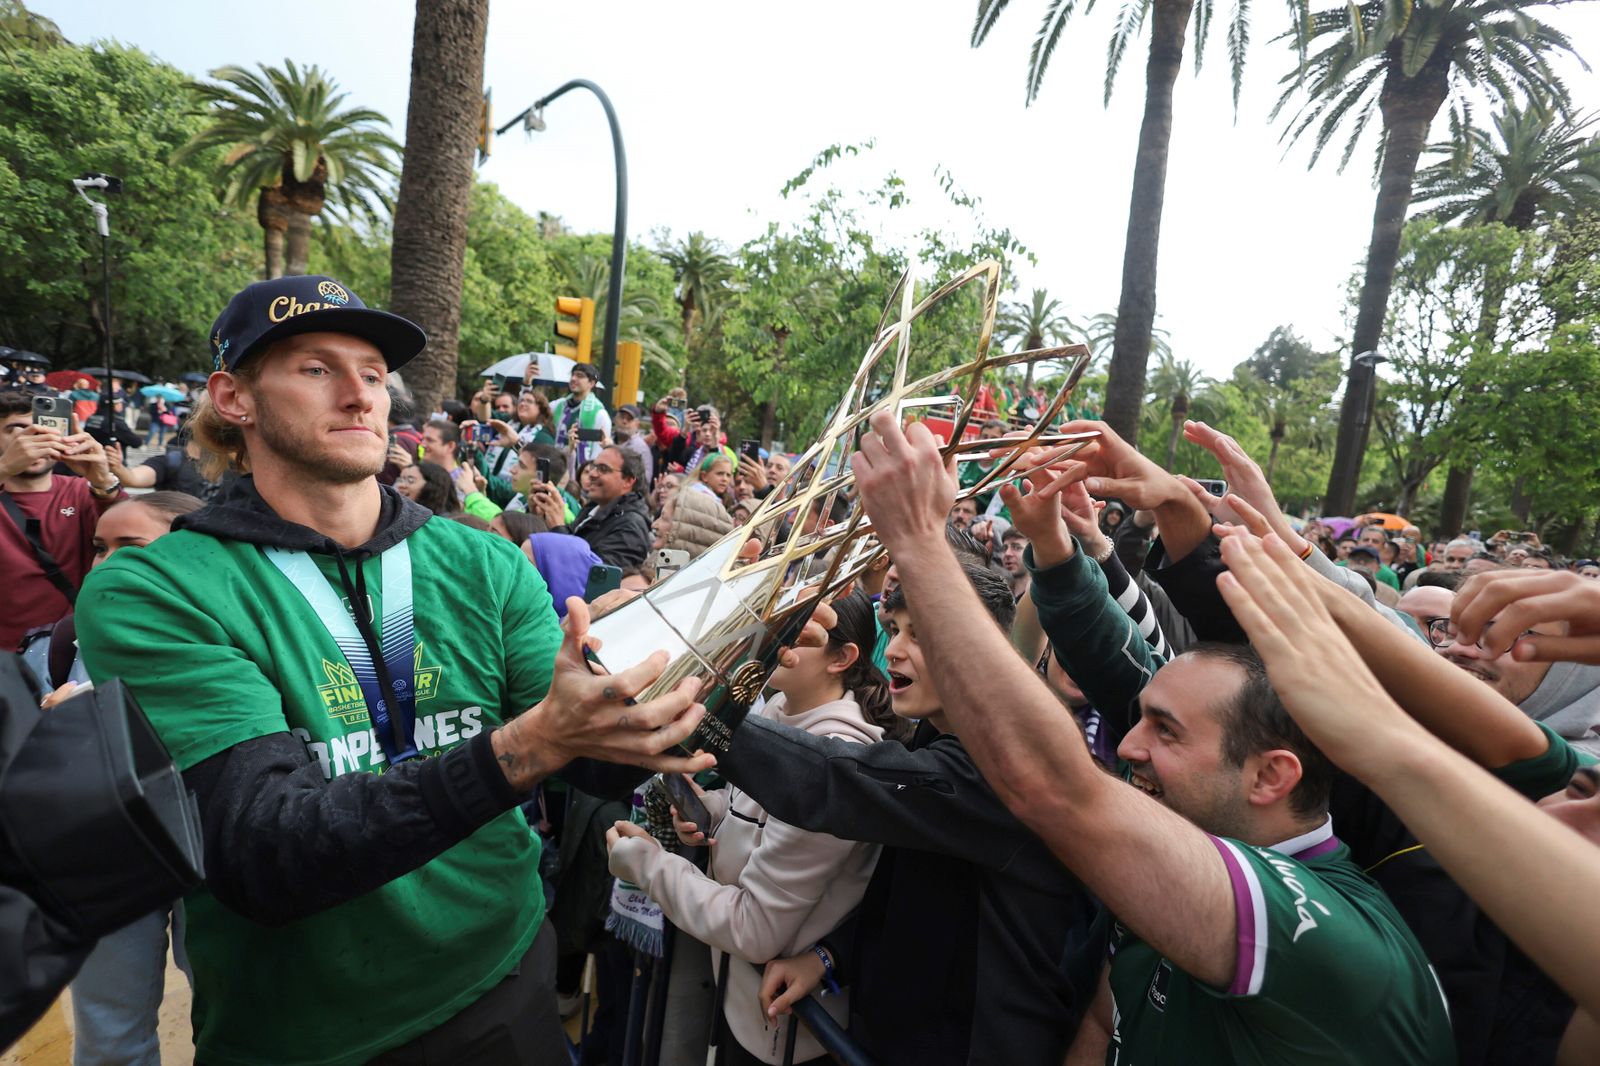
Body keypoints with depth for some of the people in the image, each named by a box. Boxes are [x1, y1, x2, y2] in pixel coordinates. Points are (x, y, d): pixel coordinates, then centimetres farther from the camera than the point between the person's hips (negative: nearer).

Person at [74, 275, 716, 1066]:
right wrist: (527, 746, -38)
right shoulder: (149, 596, -15)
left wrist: (650, 729, -30)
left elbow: (594, 764, -9)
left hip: (500, 991, 3)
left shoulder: (484, 566, -6)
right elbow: (258, 857, -26)